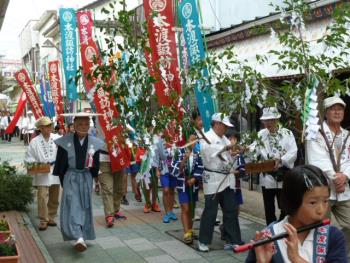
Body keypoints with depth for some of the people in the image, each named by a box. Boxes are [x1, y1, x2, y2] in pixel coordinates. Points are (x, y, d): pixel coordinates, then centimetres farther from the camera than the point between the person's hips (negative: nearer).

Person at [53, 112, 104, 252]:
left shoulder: (94, 142, -3)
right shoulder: (65, 141, -8)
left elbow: (96, 166, 6)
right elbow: (60, 164, 0)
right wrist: (64, 181, 3)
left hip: (86, 178, 2)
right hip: (70, 178, -2)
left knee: (85, 206, 9)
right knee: (72, 206, -11)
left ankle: (81, 237, 21)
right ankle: (79, 237, -18)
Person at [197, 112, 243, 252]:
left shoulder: (224, 139, 18)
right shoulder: (206, 137, -6)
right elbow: (207, 149, -27)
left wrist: (235, 154, 1)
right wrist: (225, 147, -25)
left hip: (227, 179, 7)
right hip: (213, 179, -7)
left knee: (231, 210, 7)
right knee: (210, 211, -1)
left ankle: (233, 240, 16)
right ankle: (203, 241, 13)